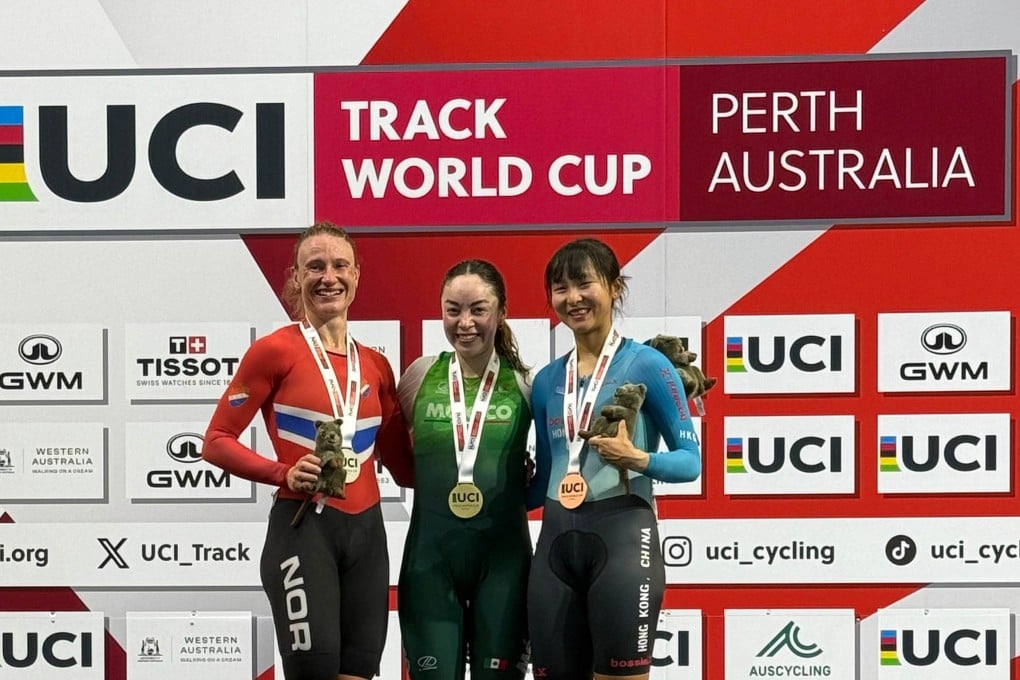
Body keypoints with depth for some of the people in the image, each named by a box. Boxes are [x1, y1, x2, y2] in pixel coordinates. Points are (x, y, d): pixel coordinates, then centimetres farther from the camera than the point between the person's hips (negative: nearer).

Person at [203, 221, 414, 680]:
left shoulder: (375, 365, 12)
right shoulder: (275, 350, -4)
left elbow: (404, 467, 15)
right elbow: (216, 441, -3)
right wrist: (284, 474, -17)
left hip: (366, 531, 6)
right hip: (304, 527, -5)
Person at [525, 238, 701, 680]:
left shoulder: (646, 365, -3)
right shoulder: (546, 380, 12)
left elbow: (691, 460, -5)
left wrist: (637, 459, -22)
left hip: (623, 534, -5)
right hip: (555, 541, 5)